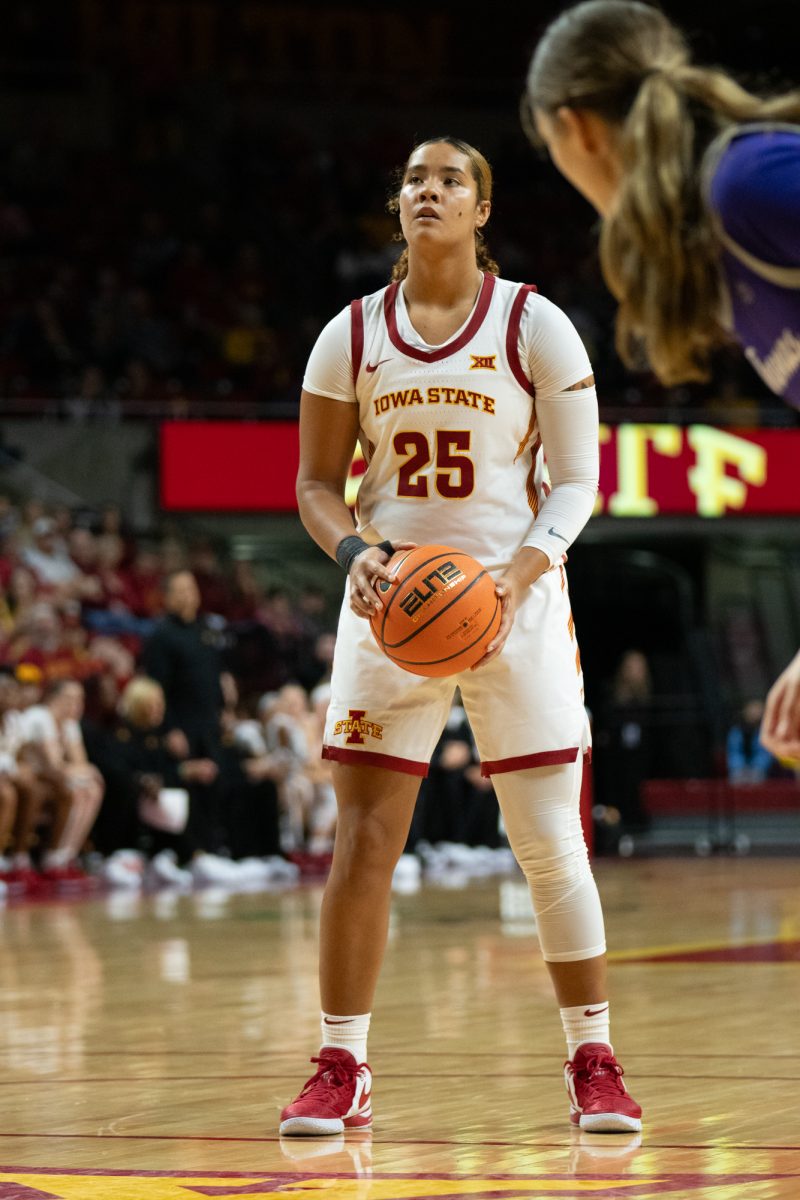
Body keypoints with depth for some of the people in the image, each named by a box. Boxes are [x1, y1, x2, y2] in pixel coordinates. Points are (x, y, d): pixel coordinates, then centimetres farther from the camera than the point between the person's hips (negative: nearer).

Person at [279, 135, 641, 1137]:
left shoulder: (536, 327, -3)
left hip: (516, 599, -1)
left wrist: (518, 571, -19)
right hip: (391, 601, 2)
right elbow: (317, 483, 7)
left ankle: (594, 1065, 11)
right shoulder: (352, 335, 3)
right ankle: (340, 1071, 4)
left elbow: (576, 482, -2)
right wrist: (355, 551, -14)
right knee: (362, 840, -4)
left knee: (551, 844, -1)